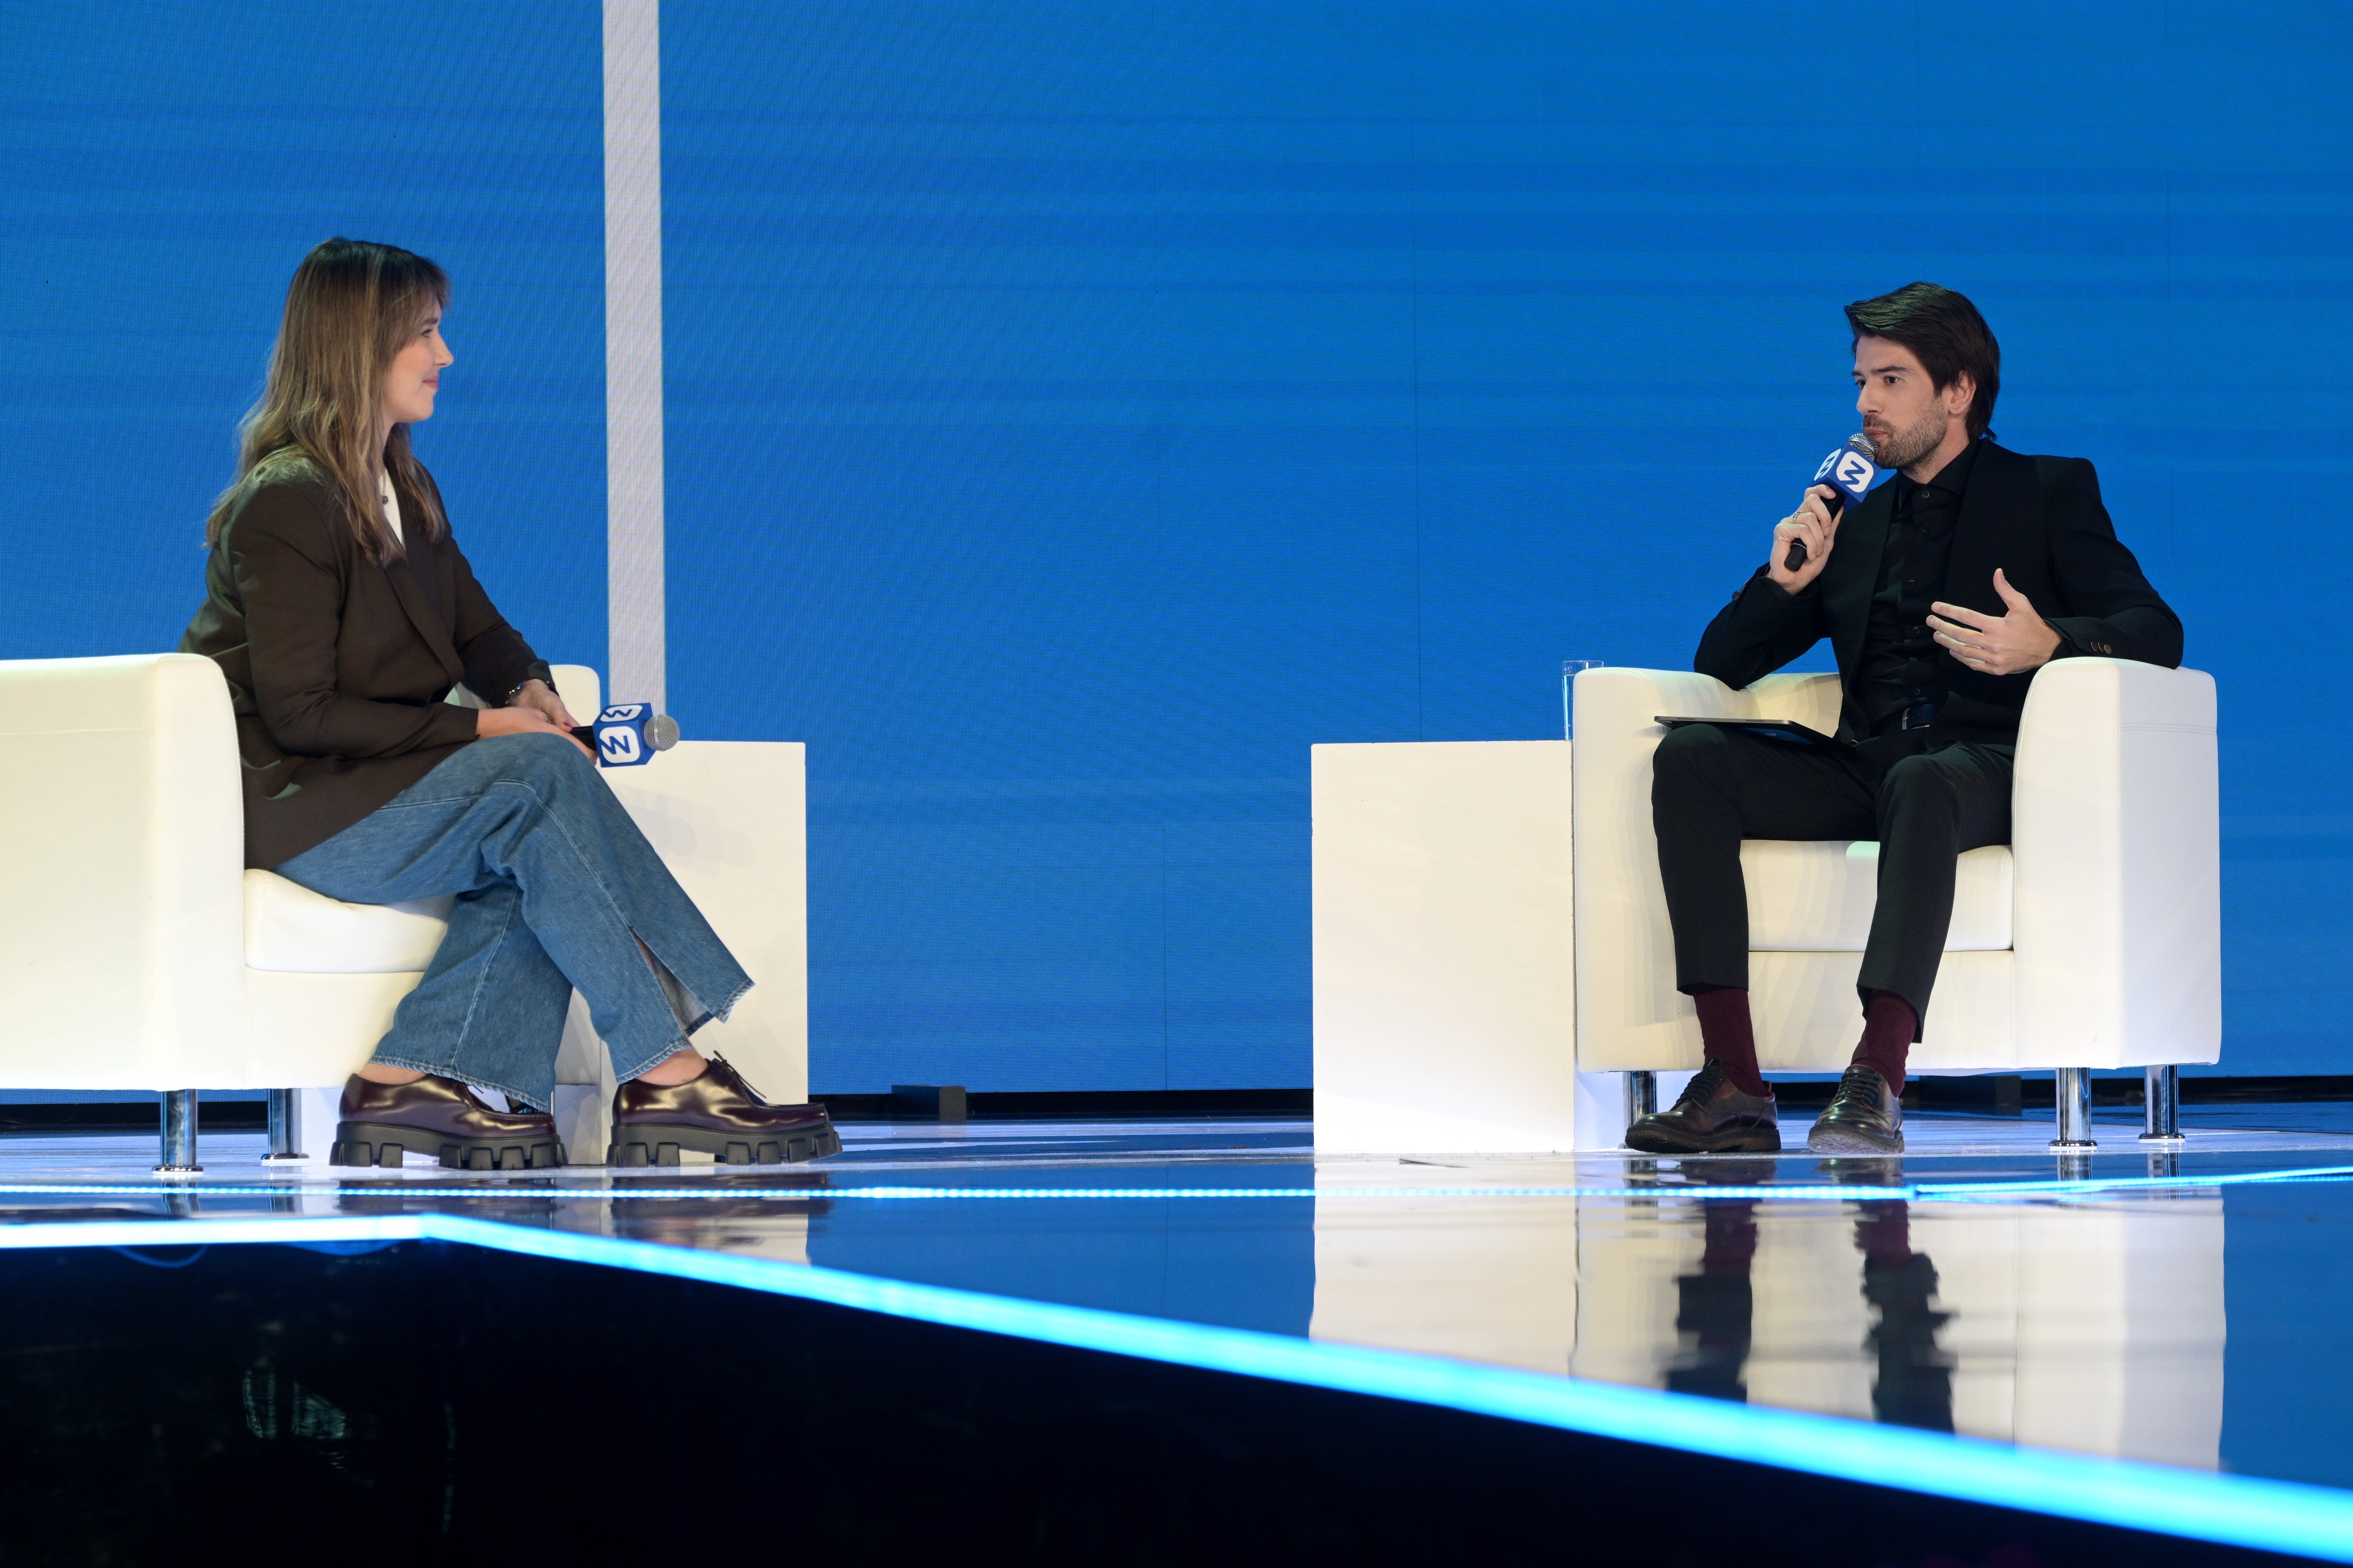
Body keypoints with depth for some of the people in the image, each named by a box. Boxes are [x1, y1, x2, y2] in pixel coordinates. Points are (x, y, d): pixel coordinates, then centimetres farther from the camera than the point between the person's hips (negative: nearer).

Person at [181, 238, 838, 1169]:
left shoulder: (406, 489, 15)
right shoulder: (285, 506, -14)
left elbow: (477, 629, 21)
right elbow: (301, 714, -19)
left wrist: (527, 689, -4)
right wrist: (480, 729, -19)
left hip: (381, 778, 9)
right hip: (293, 805, -9)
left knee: (542, 843, -20)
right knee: (539, 775, -27)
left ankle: (413, 1079, -24)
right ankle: (662, 1074, -26)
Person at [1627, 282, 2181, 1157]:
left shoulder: (2051, 493, 12)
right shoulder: (1851, 518, 24)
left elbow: (2155, 632, -2)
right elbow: (1721, 665, 22)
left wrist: (2049, 645, -23)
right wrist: (1785, 581, 1)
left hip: (1983, 766, -5)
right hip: (1864, 770, 5)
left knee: (1920, 784, -40)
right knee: (1689, 758, -20)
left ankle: (1876, 1085, -54)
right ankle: (1733, 1086, -31)